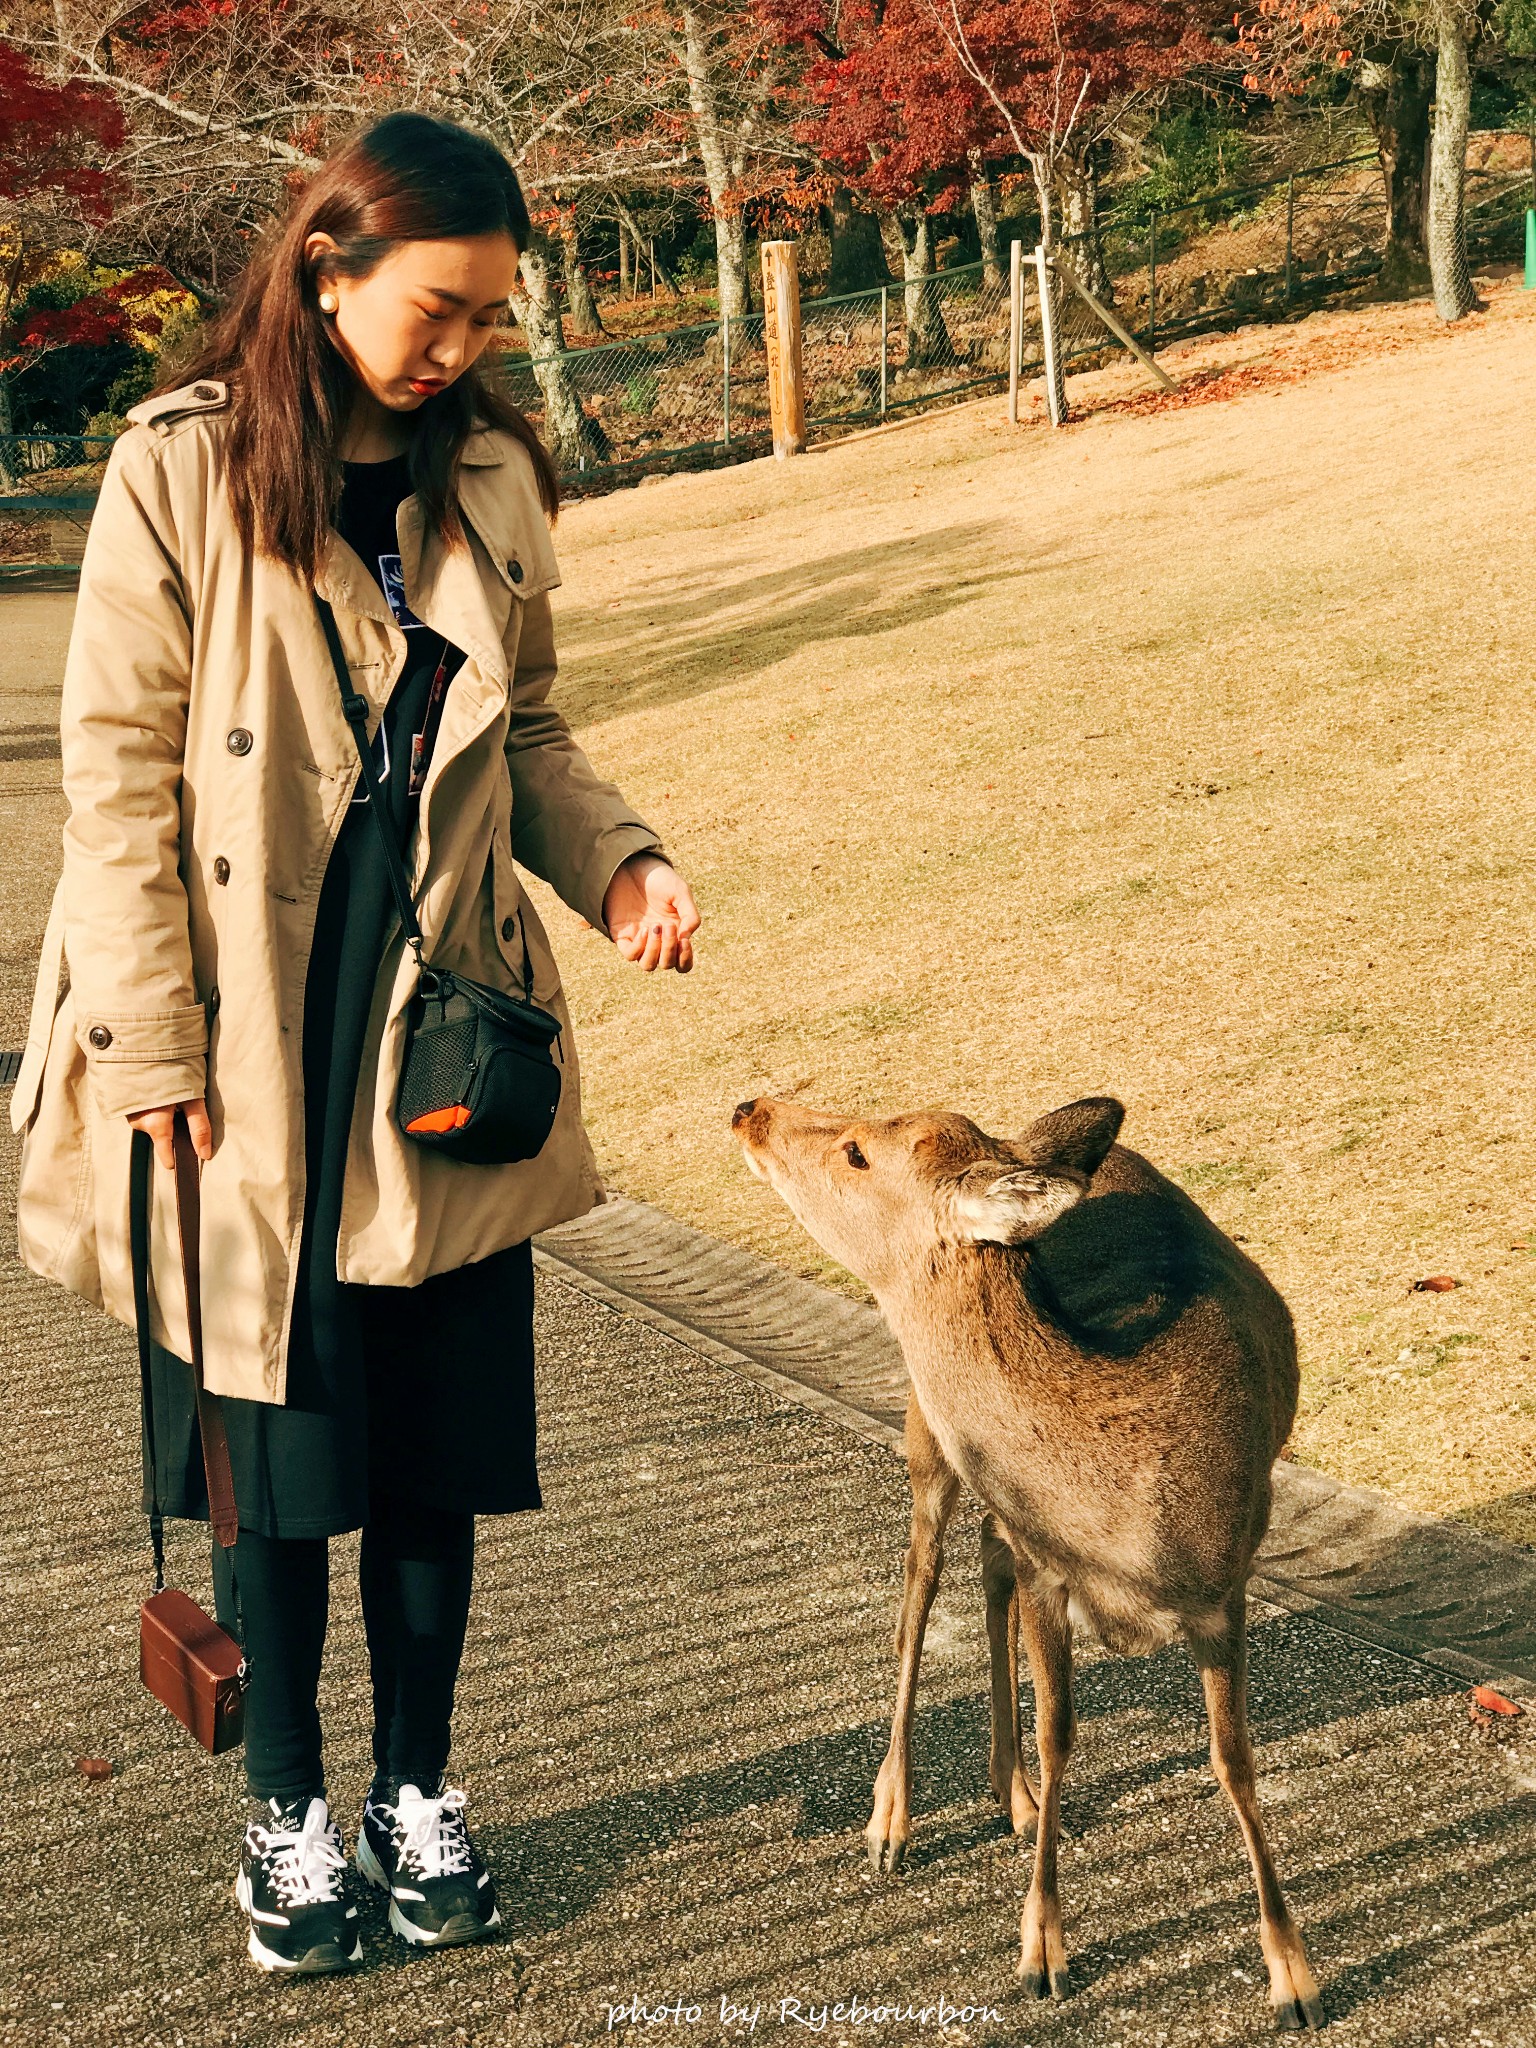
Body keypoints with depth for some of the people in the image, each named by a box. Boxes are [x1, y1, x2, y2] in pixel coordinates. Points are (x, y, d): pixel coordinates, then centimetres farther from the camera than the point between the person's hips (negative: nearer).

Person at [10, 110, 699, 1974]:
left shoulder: (493, 480, 5)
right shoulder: (184, 469, -8)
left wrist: (614, 861, -5)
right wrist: (152, 1048, -12)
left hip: (446, 1036, 4)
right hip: (252, 1054, -3)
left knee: (437, 1441, 9)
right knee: (276, 1449, 8)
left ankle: (418, 1790, 28)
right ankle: (287, 1811, 26)